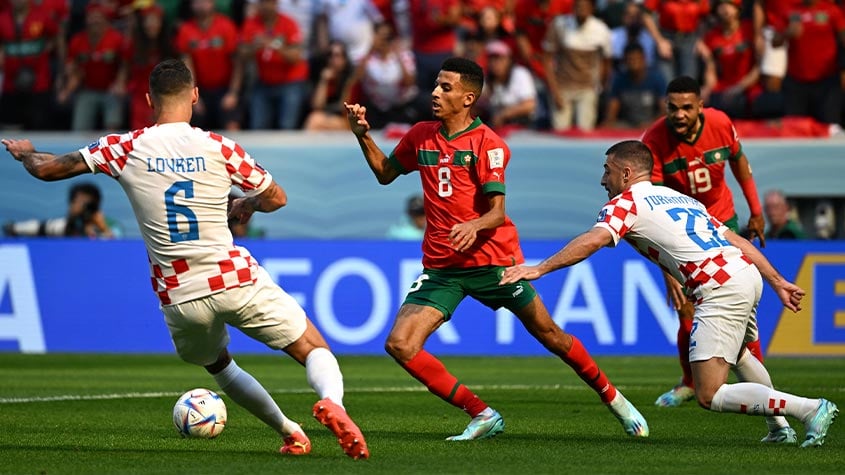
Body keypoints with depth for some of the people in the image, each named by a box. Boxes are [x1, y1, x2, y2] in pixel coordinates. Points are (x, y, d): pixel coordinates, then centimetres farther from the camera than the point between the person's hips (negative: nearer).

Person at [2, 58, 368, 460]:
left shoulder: (125, 149, -2)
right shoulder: (217, 147, -3)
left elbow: (47, 169, 2)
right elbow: (276, 198, 8)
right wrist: (247, 204, 31)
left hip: (179, 298, 2)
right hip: (236, 279, -2)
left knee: (218, 365, 31)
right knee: (313, 348, 6)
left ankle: (290, 434, 28)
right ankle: (331, 401, -26)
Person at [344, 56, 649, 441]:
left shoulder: (488, 144, -9)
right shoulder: (421, 136, 7)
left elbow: (497, 213, -17)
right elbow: (385, 173, 22)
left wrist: (473, 226, -38)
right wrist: (363, 135, 7)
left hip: (492, 260, -4)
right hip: (440, 266, 4)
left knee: (549, 335, 4)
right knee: (400, 345, -14)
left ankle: (614, 399, 28)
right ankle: (482, 416, -6)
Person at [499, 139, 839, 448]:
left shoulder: (626, 203, 3)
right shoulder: (680, 197, 26)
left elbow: (594, 240, -16)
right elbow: (737, 241, 23)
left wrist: (539, 269, -18)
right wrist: (778, 282, 25)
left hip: (720, 291, -9)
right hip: (748, 273, 9)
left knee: (709, 395, -9)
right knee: (737, 353, 37)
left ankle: (808, 408, -16)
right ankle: (782, 429, 37)